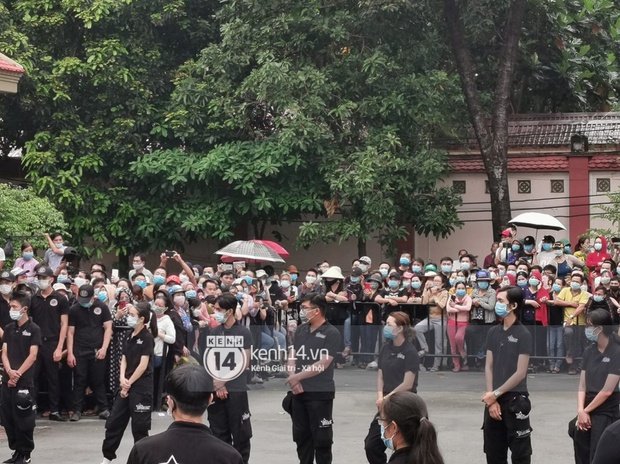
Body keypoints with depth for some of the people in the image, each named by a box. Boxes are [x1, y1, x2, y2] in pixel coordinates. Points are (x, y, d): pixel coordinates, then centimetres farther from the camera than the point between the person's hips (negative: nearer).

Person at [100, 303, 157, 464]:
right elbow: (124, 360, 11)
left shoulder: (147, 338, -11)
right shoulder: (131, 337, 11)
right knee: (114, 422, 8)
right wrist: (123, 379, -6)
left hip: (141, 387, -8)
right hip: (127, 385, 8)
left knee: (139, 426, -1)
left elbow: (143, 365, -15)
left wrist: (129, 383, -10)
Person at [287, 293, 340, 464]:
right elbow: (292, 355, 9)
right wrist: (293, 380, -7)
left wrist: (297, 376, -14)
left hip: (321, 393, -7)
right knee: (301, 435, 13)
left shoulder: (331, 333, -10)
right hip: (299, 392, 7)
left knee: (321, 437, -2)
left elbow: (323, 364, -17)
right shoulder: (301, 330, 10)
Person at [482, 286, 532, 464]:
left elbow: (520, 373, -12)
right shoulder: (493, 332, 8)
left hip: (515, 400, -6)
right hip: (493, 400, 6)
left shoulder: (523, 335, -9)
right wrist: (491, 397, -5)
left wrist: (496, 394, -10)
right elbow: (489, 367, 6)